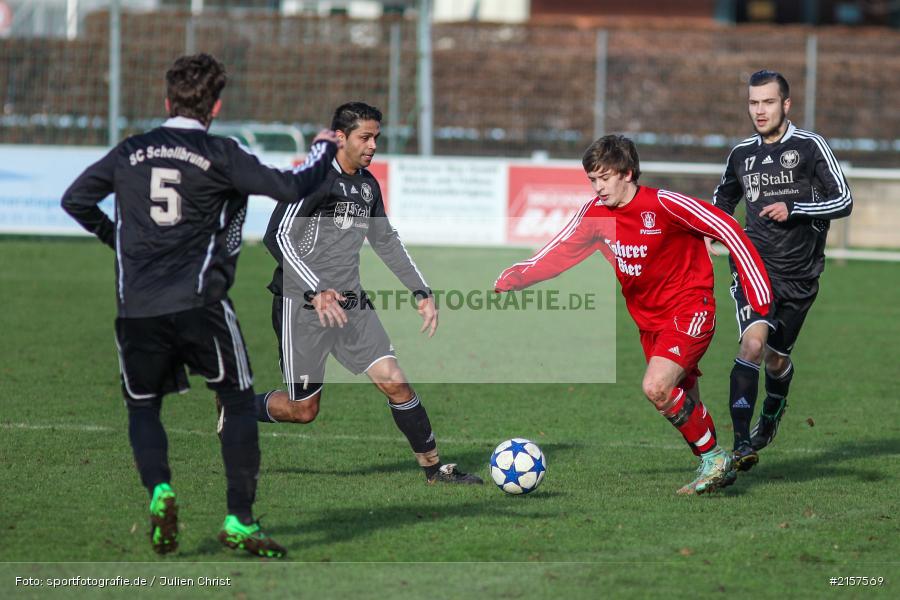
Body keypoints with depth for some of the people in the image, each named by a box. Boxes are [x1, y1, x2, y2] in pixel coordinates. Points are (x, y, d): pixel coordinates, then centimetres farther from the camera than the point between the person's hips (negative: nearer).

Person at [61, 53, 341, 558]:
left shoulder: (130, 153, 10)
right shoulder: (221, 155, -2)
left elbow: (75, 200, 15)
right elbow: (292, 188, -5)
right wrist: (324, 151, 14)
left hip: (136, 309, 3)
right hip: (199, 304, -3)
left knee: (143, 408, 20)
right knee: (240, 403, 12)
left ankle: (160, 491, -8)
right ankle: (240, 521, 3)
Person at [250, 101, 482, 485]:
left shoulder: (367, 184, 11)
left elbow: (386, 241, 24)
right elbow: (277, 236, -19)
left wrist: (422, 292, 17)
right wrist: (316, 292, -28)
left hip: (351, 304, 6)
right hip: (302, 305, -6)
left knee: (394, 382, -6)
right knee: (303, 410, -1)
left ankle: (434, 468, 2)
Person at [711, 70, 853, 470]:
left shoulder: (810, 147, -4)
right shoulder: (741, 154, 8)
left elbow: (843, 201, -8)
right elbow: (723, 199, 28)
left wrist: (794, 208, -19)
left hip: (800, 274, -1)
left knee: (776, 359, 12)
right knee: (753, 342, -23)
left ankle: (773, 409, 48)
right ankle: (742, 444, -26)